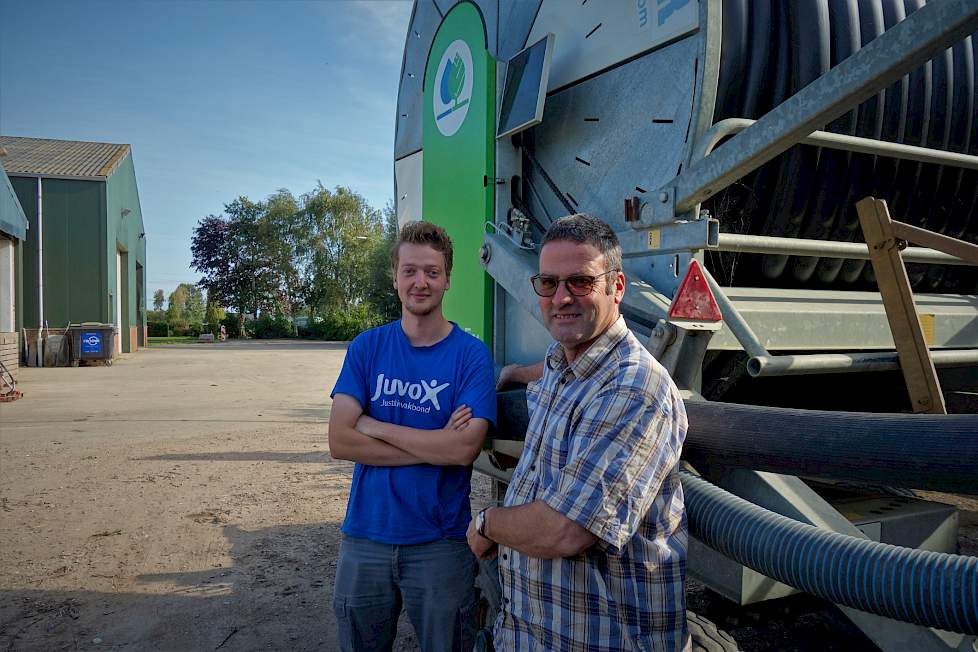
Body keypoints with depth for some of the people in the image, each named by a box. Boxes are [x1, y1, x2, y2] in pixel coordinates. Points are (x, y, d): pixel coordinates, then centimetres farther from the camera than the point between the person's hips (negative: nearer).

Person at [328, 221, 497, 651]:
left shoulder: (472, 354, -9)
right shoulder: (367, 348, -1)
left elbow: (464, 449, -20)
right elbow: (340, 442, -11)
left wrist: (376, 427, -14)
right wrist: (434, 446, -17)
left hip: (442, 543, -2)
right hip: (365, 537, 2)